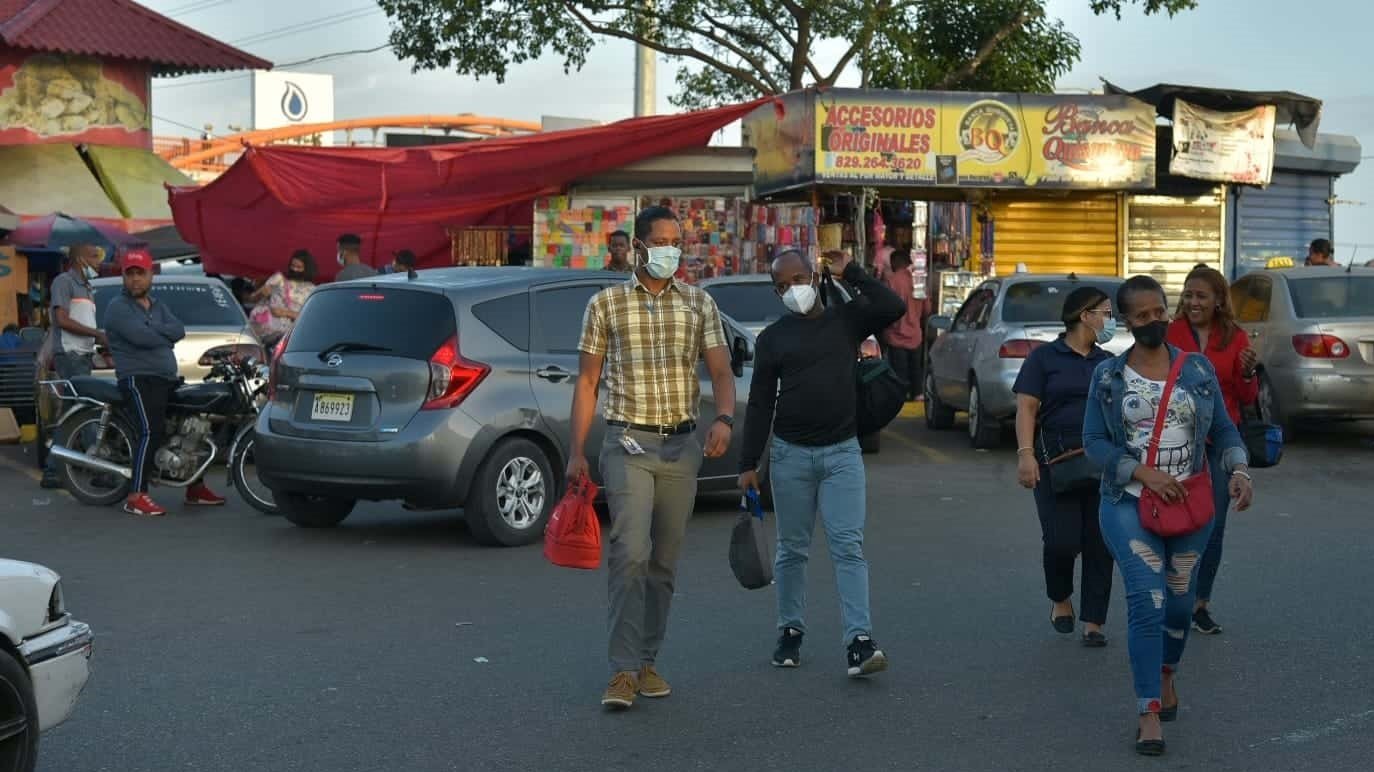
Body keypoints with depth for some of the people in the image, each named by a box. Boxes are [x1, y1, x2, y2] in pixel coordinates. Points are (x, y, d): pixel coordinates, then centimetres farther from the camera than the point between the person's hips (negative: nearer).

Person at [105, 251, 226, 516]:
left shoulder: (158, 307, 20)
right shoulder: (118, 307, -3)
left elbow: (179, 330, 2)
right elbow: (141, 337, -19)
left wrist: (153, 332, -13)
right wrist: (165, 335, -1)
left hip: (168, 378, 8)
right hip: (139, 378, -8)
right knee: (150, 432, -24)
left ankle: (195, 489, 24)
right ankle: (136, 497, -27)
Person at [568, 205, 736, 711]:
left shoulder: (700, 304, 8)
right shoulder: (606, 304, 3)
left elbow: (720, 371, 2)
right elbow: (587, 381, 5)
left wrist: (724, 418, -20)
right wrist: (577, 452, -1)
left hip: (682, 445, 3)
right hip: (628, 443, -3)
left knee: (665, 561, 8)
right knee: (630, 552, -16)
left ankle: (647, 662, 19)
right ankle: (623, 671, -14)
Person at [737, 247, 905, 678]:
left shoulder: (846, 319, 5)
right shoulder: (773, 338, 5)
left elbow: (894, 307, -12)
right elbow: (759, 404, 4)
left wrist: (849, 272, -8)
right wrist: (749, 464, -1)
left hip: (842, 452, -1)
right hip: (790, 454, 1)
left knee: (849, 547, -9)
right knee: (792, 550, 10)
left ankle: (859, 644, -16)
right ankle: (791, 633, 24)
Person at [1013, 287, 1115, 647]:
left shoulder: (1108, 363, 16)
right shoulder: (1045, 357, 2)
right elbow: (1027, 407, -5)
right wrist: (1025, 454, -17)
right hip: (1056, 463, -4)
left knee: (1100, 544, 0)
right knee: (1062, 540, -11)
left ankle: (1094, 623, 8)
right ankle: (1060, 599, 18)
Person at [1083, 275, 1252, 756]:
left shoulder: (1197, 369, 5)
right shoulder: (1108, 376, 0)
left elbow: (1224, 430, 7)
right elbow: (1094, 442, -3)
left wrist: (1238, 470, -12)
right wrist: (1143, 473, -17)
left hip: (1190, 504, 3)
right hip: (1130, 503, -2)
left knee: (1179, 602, 12)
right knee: (1147, 602, -13)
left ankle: (1167, 675, 41)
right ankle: (1150, 713, -10)